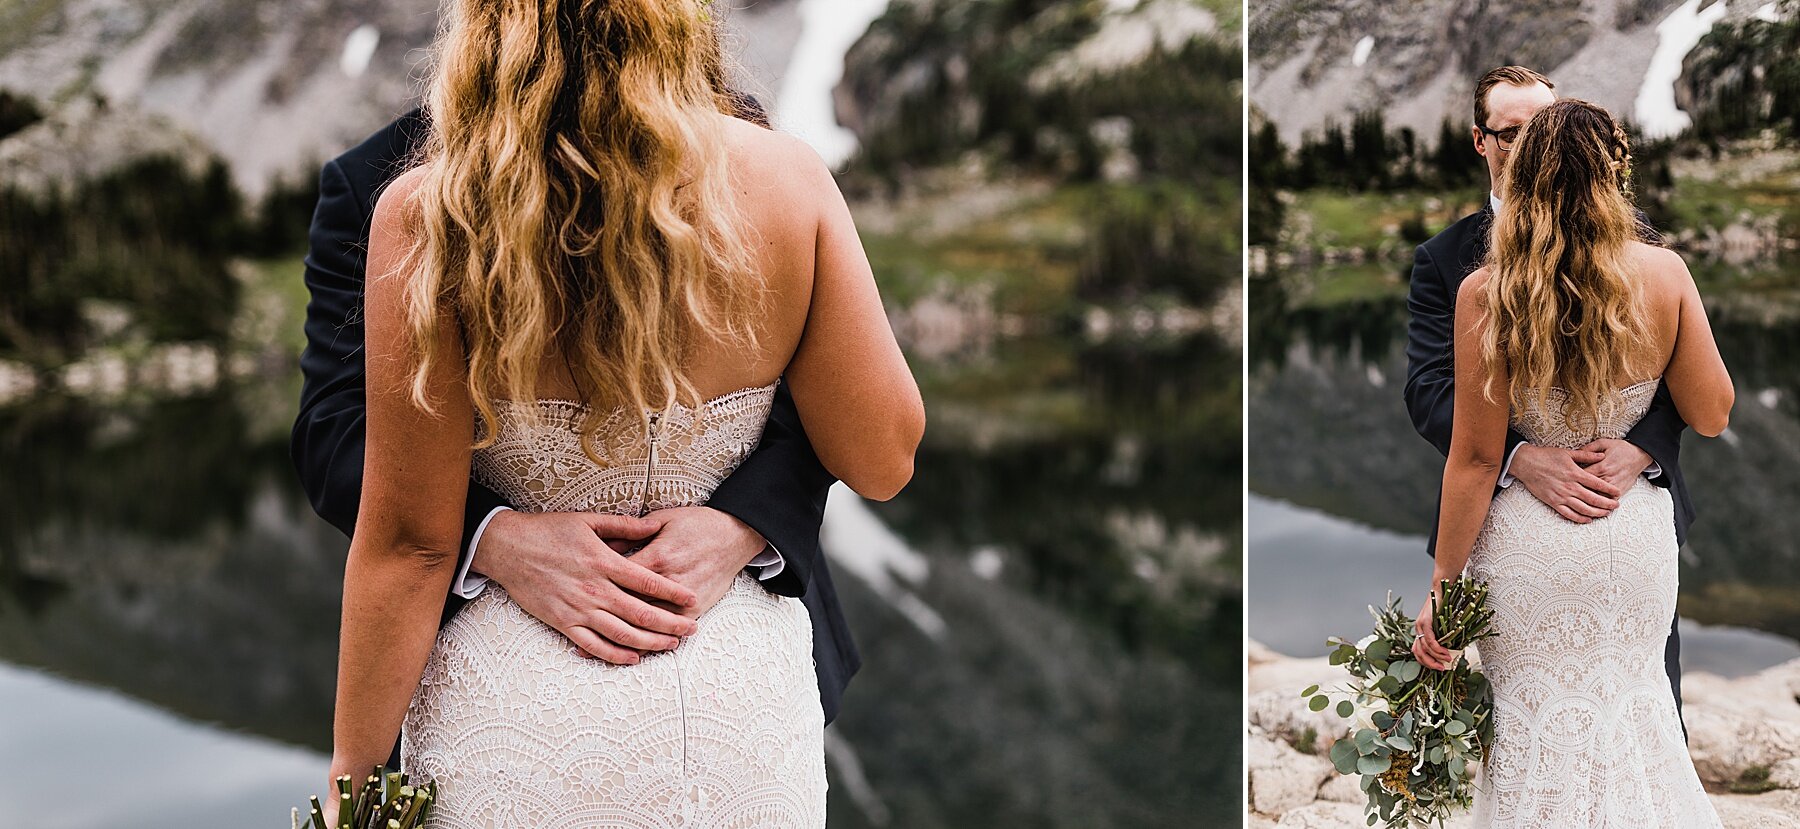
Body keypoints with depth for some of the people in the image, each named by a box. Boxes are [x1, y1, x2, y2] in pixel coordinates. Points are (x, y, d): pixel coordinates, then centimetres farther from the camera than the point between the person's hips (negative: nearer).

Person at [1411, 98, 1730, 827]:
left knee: (1538, 725, 14)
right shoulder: (1664, 274, -11)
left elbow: (1476, 456, -14)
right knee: (1633, 700, 24)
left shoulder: (1486, 292, -17)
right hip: (1637, 532, 2)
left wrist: (1440, 589, -6)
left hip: (1528, 542, -2)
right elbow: (1712, 416, -2)